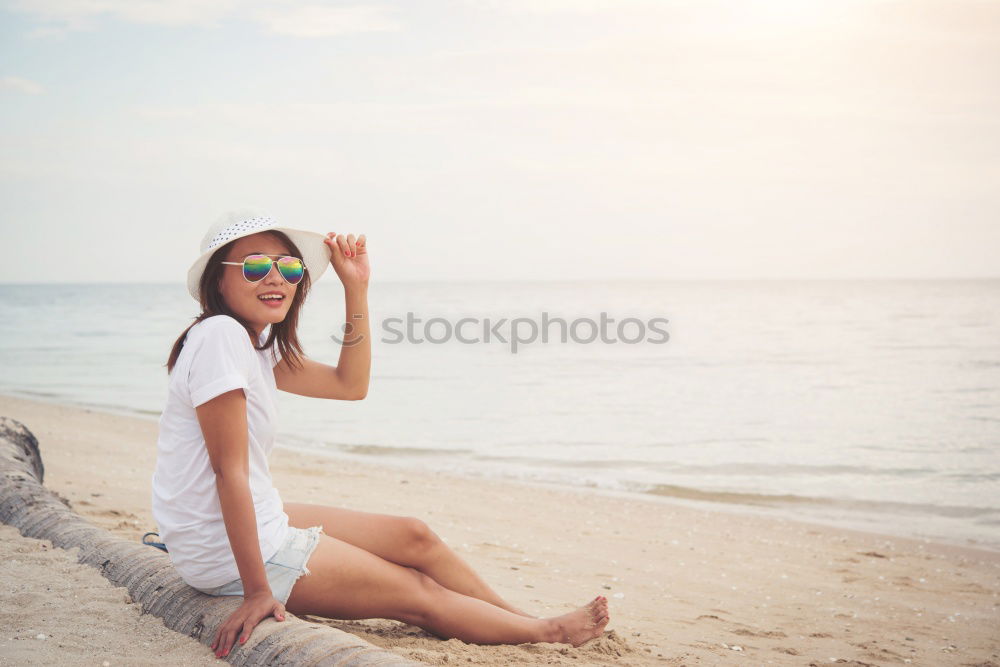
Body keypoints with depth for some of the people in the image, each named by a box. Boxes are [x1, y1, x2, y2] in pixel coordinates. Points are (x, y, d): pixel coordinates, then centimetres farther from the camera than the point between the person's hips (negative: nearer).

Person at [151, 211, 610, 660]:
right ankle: (548, 633, 23)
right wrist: (257, 590, -25)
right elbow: (229, 470, -25)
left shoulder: (258, 346, 7)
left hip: (260, 523, 9)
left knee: (413, 537, 13)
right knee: (418, 595, 5)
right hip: (226, 556, -9)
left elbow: (350, 384, 14)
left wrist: (356, 287, 6)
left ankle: (520, 617, 30)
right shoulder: (219, 335, -22)